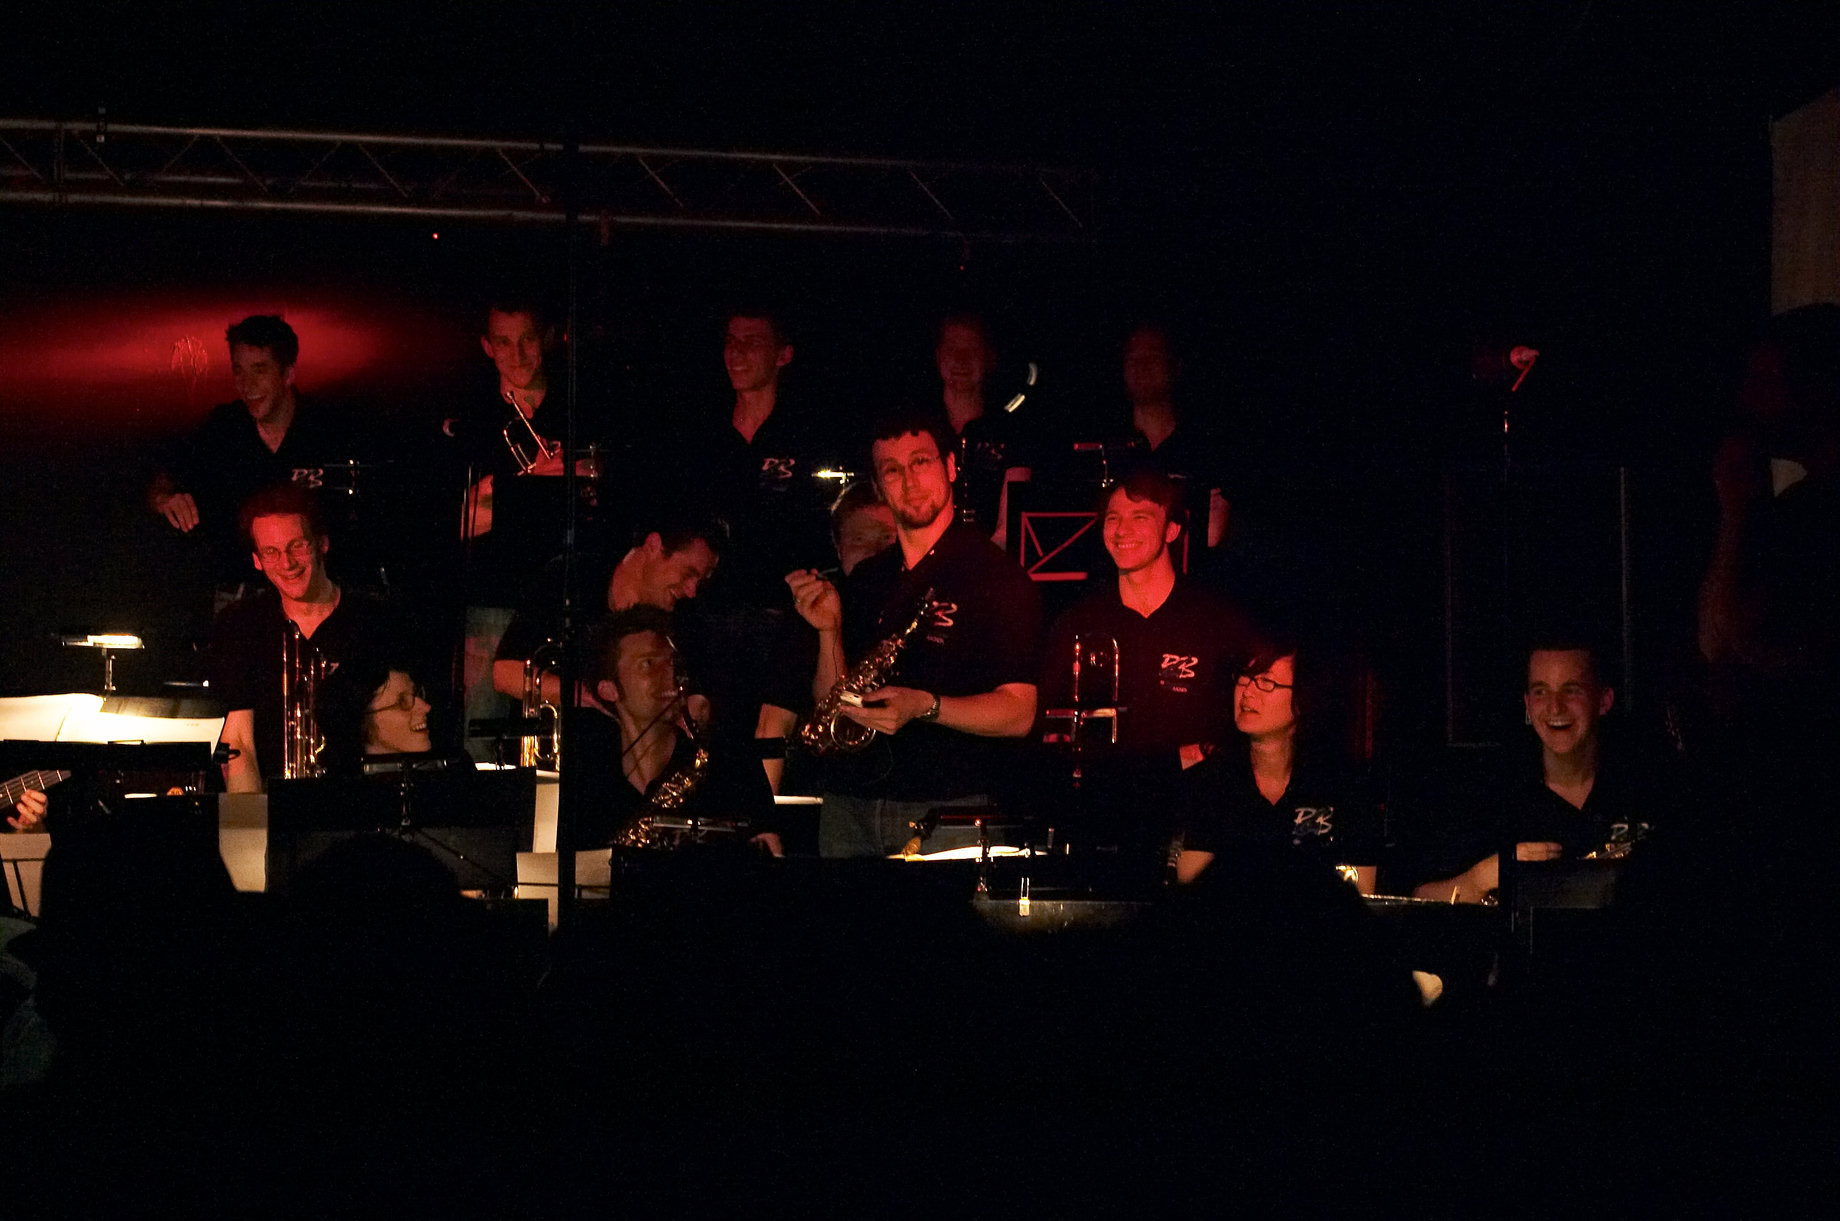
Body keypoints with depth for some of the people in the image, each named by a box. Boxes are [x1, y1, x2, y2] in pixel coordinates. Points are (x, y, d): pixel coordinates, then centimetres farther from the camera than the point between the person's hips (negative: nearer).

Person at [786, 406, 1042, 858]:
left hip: (947, 808, -5)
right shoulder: (865, 580, 16)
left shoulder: (994, 575, -2)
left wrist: (924, 706, -22)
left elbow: (1018, 714, -9)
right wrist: (830, 631, 0)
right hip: (848, 808, 5)